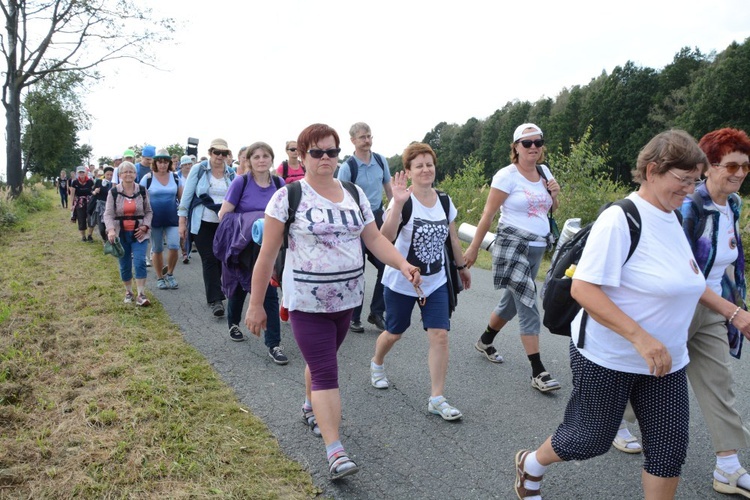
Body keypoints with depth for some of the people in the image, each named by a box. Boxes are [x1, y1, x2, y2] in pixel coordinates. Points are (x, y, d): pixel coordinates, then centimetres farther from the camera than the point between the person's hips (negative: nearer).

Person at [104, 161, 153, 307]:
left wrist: (145, 226, -8)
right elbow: (108, 214, -7)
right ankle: (128, 292, 27)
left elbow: (149, 212, 8)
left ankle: (141, 295, -10)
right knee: (125, 265, 8)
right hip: (121, 234, 0)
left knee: (140, 262, -13)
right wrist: (111, 229, -23)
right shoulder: (113, 192, -3)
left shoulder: (142, 191, 2)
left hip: (139, 234, 0)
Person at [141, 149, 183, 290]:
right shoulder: (148, 178, -4)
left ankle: (169, 274, 12)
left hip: (172, 219, 1)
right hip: (155, 219, -1)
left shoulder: (175, 177, 3)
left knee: (174, 246, -11)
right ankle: (160, 278, 22)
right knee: (157, 249, 8)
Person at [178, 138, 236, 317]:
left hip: (224, 224, 3)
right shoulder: (198, 169, -3)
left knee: (220, 259, 7)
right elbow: (186, 195, -1)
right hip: (202, 223, -3)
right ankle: (216, 300, -7)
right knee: (209, 260, -6)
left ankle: (212, 294, 24)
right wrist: (182, 221, -4)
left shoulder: (231, 173, 5)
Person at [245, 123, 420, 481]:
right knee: (325, 372, -8)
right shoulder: (288, 197, -9)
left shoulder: (355, 195, 6)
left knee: (321, 361, 21)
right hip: (307, 302, -5)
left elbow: (375, 239, 4)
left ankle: (310, 408, 47)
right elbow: (267, 255, -8)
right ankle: (335, 452, -2)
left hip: (347, 298, 5)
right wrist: (256, 305, -8)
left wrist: (403, 265, -15)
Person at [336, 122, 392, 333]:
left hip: (378, 217, 5)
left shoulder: (381, 161, 1)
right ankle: (354, 317, 19)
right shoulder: (347, 167, -13)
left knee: (386, 266, 3)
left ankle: (376, 313, 19)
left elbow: (388, 188, 13)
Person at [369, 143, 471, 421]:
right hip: (401, 282, -3)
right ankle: (376, 365, 47)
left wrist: (462, 266, 20)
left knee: (440, 335, -7)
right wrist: (398, 203, -42)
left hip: (436, 282, 4)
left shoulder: (444, 202, -1)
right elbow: (386, 238, -33)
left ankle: (437, 399, 4)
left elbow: (453, 238, 13)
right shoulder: (402, 201, -17)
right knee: (394, 333, 15)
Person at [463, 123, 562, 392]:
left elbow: (552, 209, 21)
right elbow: (488, 213, -10)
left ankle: (485, 342, 40)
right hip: (513, 246, -7)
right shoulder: (507, 175, -10)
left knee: (511, 302, 17)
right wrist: (473, 248, -10)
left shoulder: (545, 171, 10)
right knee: (529, 307, -9)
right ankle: (538, 372, -3)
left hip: (538, 248, 7)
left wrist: (554, 194, -1)